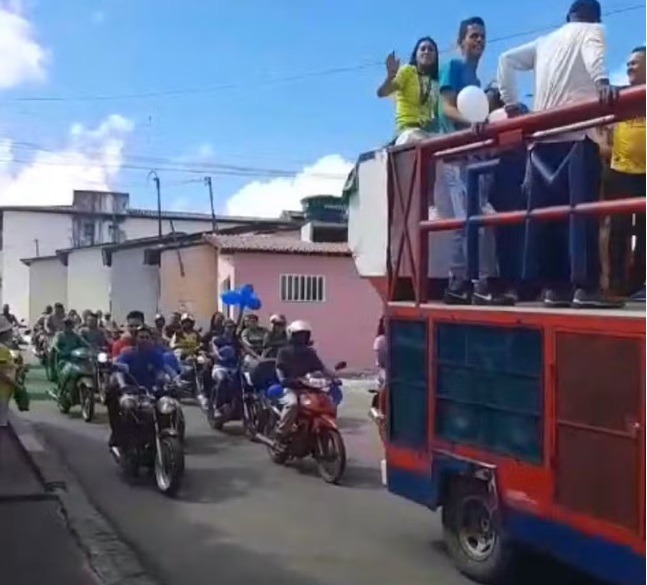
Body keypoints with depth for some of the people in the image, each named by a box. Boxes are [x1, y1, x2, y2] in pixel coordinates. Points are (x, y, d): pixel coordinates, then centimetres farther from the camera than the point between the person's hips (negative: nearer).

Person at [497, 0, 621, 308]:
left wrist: (511, 103, 18)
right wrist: (602, 81, -27)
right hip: (578, 131, -5)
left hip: (543, 134, 5)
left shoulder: (545, 41, 29)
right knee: (582, 206, -11)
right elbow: (594, 52, -9)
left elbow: (506, 60, 22)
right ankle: (585, 285, -17)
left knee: (545, 211, 1)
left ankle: (553, 285, -1)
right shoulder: (593, 29, 14)